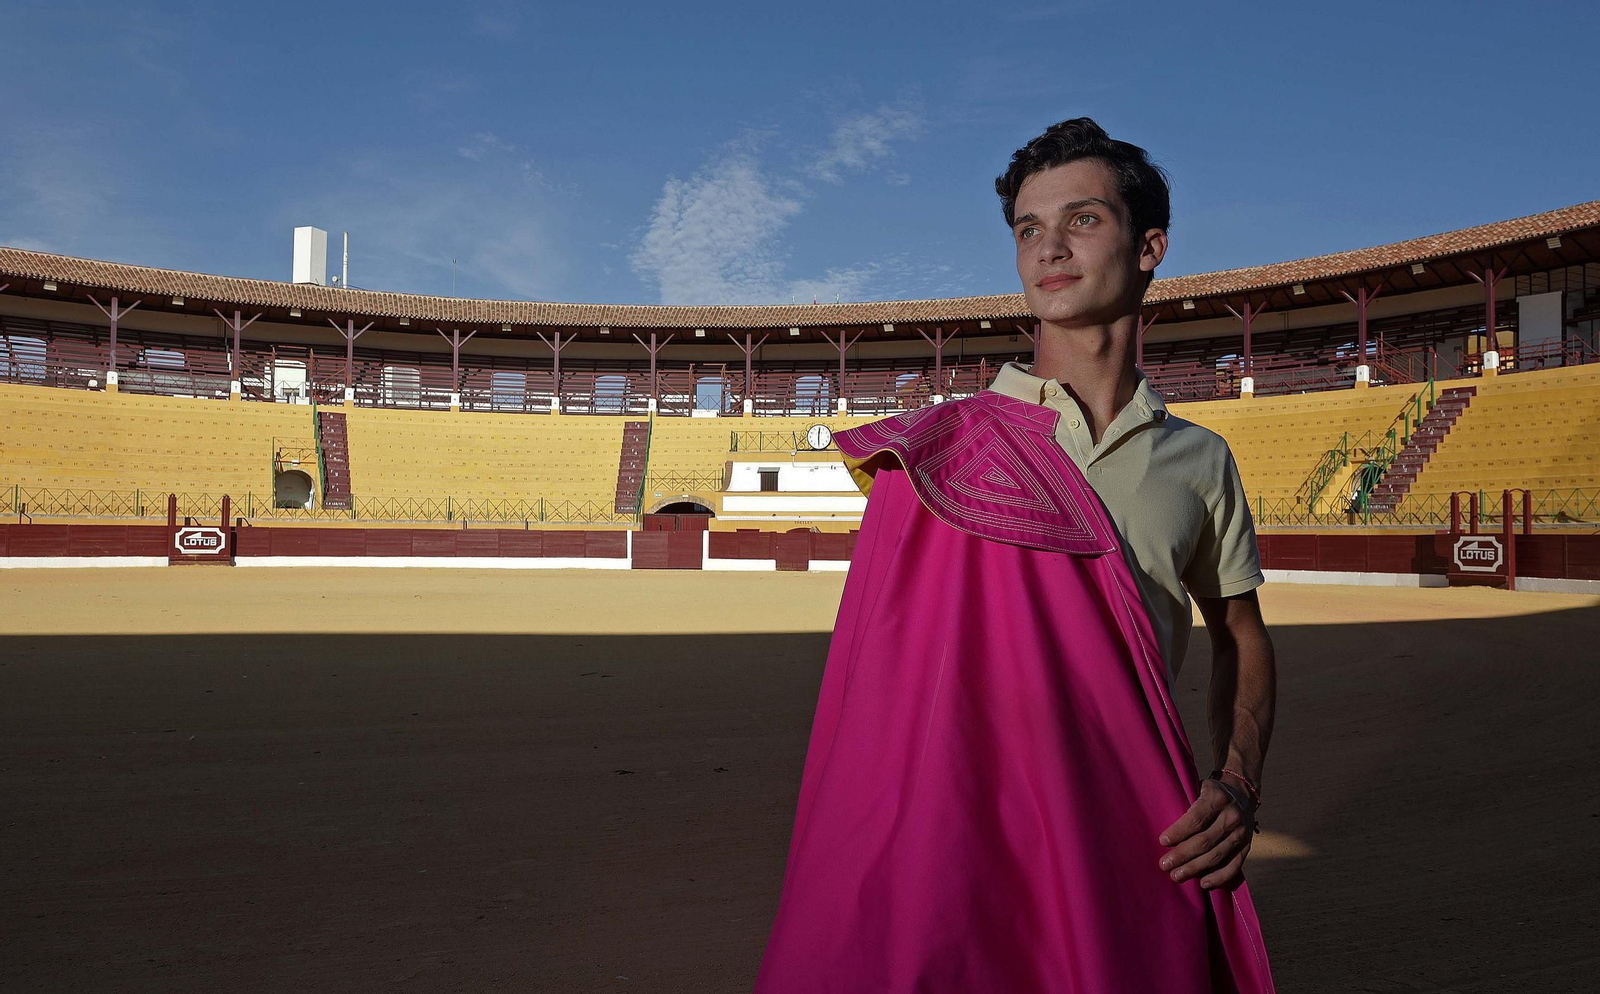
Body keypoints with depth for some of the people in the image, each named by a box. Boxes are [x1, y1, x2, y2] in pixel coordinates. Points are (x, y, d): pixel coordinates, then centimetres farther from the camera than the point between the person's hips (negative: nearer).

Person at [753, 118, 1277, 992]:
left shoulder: (1199, 461, 4)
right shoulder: (940, 450, -5)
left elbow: (1242, 638, 15)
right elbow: (882, 669, -5)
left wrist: (1238, 787, -1)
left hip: (1138, 852, 3)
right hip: (965, 831, -2)